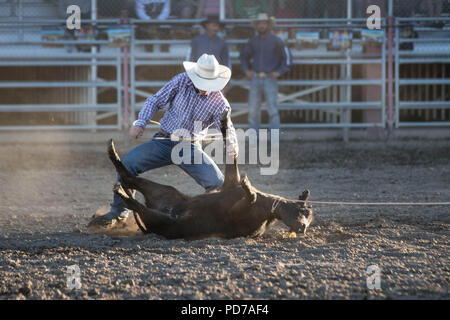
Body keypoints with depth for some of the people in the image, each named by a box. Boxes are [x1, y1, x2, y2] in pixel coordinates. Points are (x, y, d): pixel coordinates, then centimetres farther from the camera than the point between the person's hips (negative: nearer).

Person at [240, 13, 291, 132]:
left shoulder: (276, 41, -3)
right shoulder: (253, 41, 9)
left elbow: (287, 57, -2)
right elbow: (244, 56, 24)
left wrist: (279, 72, -11)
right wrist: (246, 70, 9)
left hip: (270, 79, -4)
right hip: (255, 79, 4)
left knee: (272, 110, -9)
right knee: (253, 110, 0)